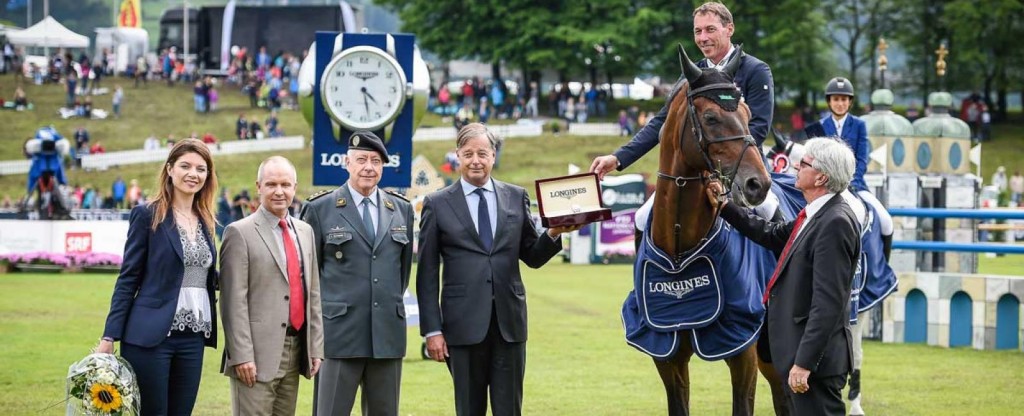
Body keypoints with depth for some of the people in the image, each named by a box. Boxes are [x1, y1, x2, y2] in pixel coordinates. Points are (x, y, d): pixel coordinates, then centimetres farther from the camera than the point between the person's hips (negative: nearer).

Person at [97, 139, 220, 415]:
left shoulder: (204, 221, 14)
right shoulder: (147, 216, -3)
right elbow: (128, 279, -4)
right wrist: (109, 337, -9)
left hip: (192, 338, 6)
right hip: (151, 335, -5)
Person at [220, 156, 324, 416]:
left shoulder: (304, 231, 16)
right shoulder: (240, 233, -5)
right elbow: (234, 301, -10)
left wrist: (316, 347, 12)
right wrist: (242, 355, -15)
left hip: (295, 352, 6)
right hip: (258, 354, -6)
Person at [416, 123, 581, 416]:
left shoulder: (517, 197, 9)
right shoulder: (438, 205, 3)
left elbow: (532, 257, 12)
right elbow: (427, 274, 1)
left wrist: (554, 234, -8)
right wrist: (432, 329, -4)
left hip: (510, 322, 2)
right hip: (464, 323, -2)